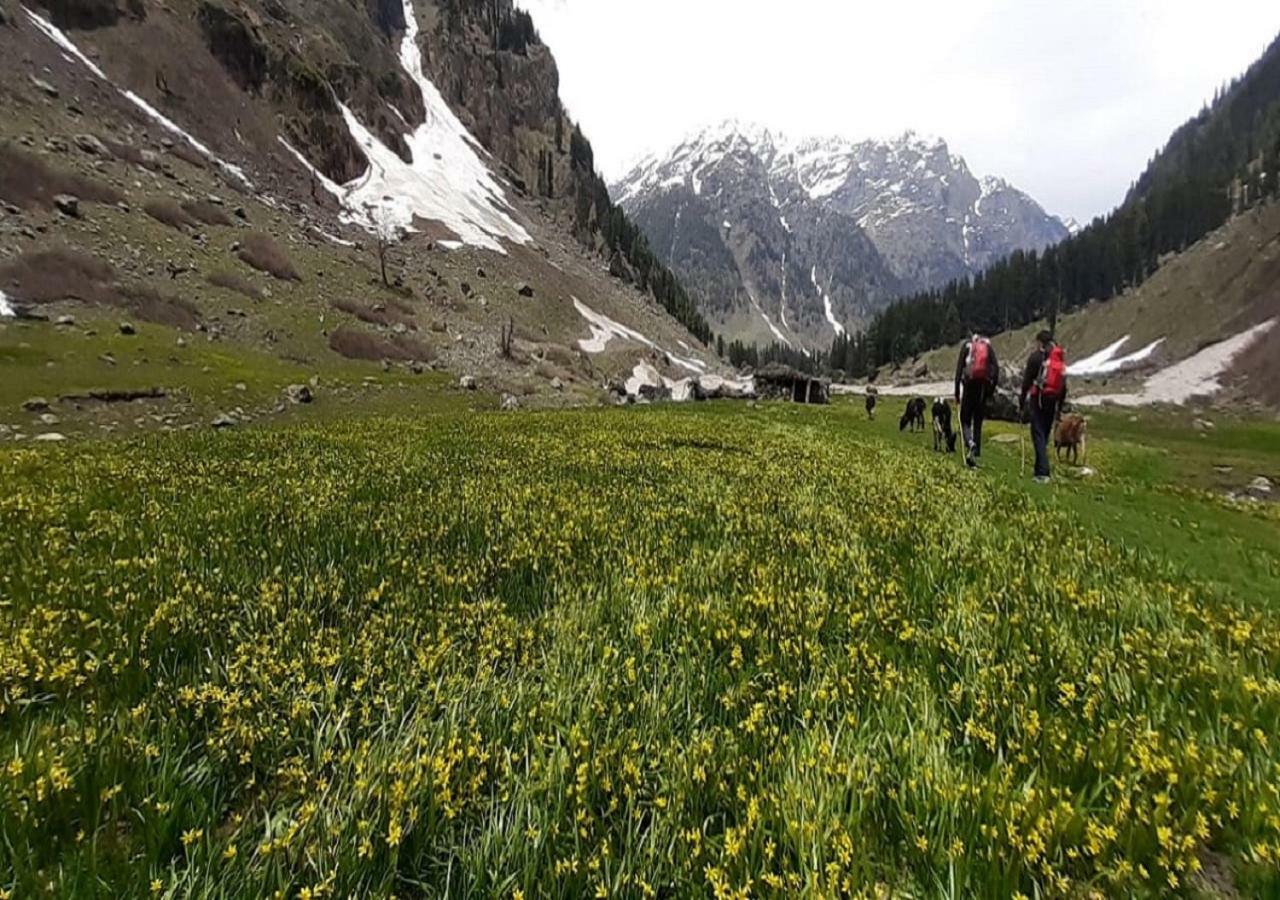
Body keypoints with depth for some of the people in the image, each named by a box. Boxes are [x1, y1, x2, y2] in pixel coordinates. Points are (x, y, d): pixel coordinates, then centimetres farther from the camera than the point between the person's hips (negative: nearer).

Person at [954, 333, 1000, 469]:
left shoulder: (966, 345, 7)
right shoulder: (989, 346, 13)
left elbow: (959, 368, -1)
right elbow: (996, 367, 1)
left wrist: (957, 391, -1)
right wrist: (993, 386, 5)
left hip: (969, 385, -2)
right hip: (984, 386, 2)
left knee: (965, 420, 5)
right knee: (978, 422, 10)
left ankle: (970, 443, -25)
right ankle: (975, 455, 7)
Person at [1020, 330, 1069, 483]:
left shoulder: (1036, 356, -4)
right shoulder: (1061, 359, 13)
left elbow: (1027, 381, -8)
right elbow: (1064, 386, 13)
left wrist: (1022, 402, -3)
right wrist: (1060, 406, 18)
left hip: (1039, 399, -5)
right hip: (1053, 401, 5)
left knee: (1038, 434, -6)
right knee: (1045, 434, 14)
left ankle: (1043, 472, -14)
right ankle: (1040, 469, 20)